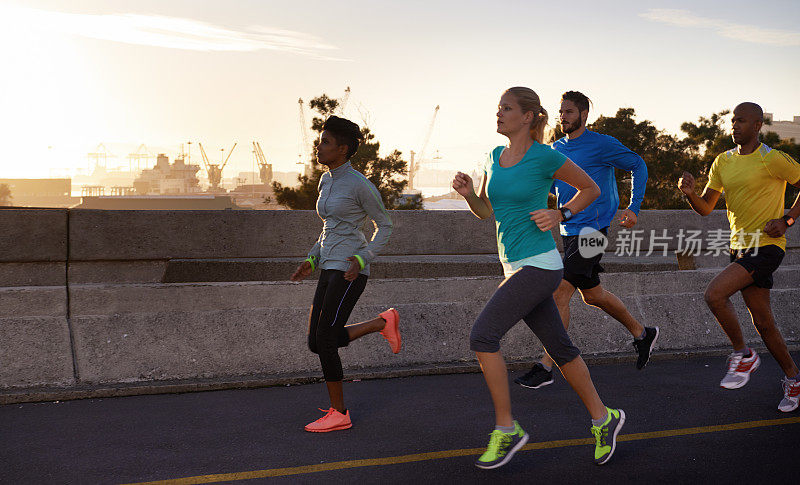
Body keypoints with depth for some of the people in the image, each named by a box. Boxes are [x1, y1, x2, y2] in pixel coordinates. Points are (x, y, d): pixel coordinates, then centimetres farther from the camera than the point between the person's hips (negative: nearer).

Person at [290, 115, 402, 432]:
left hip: (350, 270, -9)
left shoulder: (360, 184, -11)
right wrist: (312, 261, 14)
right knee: (317, 344, 5)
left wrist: (362, 259, -17)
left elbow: (385, 226, -4)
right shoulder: (327, 181, 14)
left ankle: (339, 414, 2)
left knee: (324, 340, -11)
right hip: (331, 271, 9)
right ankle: (381, 323, 20)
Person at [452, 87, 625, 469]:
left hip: (539, 266, -7)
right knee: (559, 348, 13)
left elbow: (591, 188, 3)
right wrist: (467, 192, -2)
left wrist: (559, 215, -10)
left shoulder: (546, 157, -10)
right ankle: (603, 417, 27)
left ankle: (506, 429, -6)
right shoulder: (494, 157, 10)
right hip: (516, 266, 8)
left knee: (482, 336, -16)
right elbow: (485, 211, 18)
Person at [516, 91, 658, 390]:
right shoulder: (557, 149, 11)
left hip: (591, 230, -8)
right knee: (592, 295, 17)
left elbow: (638, 166, -1)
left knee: (560, 293, -14)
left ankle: (546, 367, -10)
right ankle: (642, 334, 37)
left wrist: (634, 208, -10)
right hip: (569, 231, 8)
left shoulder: (602, 145, -9)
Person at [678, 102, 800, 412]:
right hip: (740, 247, 7)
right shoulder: (723, 162, 11)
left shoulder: (772, 160, -10)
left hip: (767, 245, -7)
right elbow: (706, 208, 10)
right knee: (762, 322, 11)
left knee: (714, 294, -23)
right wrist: (690, 192, -11)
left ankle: (743, 355, -4)